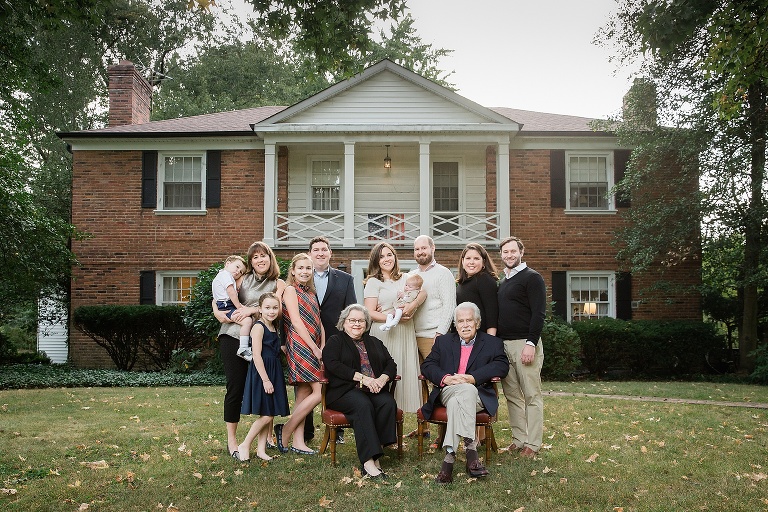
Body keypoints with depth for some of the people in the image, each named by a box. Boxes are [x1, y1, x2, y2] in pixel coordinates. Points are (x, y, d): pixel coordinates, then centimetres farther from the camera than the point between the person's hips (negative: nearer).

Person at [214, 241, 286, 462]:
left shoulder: (278, 284, 8)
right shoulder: (242, 280, 9)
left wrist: (251, 310, -19)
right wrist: (222, 315, -9)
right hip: (233, 337, 0)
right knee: (235, 387, -1)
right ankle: (231, 440, 7)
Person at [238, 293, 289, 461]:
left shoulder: (274, 328, 13)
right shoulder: (259, 327, -12)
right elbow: (257, 355, -17)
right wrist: (266, 380, -19)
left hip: (274, 372, 8)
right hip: (261, 373, -8)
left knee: (270, 415, 8)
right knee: (266, 414, -9)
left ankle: (261, 449, 15)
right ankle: (245, 446, 3)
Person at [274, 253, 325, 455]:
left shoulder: (311, 293, 20)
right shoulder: (290, 290, -4)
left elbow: (318, 322, 15)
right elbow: (296, 321, -12)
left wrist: (322, 347, 0)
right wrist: (315, 348, -13)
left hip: (313, 348, 8)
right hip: (300, 346, -8)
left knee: (303, 393, 6)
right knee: (319, 392, -12)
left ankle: (298, 442, 9)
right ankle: (285, 432, -2)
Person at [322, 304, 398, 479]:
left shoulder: (374, 343, 26)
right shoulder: (334, 342, 12)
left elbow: (391, 364, 17)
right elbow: (333, 365, -6)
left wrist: (382, 379, -7)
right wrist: (363, 378, -15)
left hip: (375, 390, 4)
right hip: (345, 391, -4)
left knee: (388, 403, -28)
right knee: (363, 405, -35)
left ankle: (375, 455, -27)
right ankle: (368, 461, -39)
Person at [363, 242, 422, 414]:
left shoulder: (405, 278, 17)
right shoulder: (373, 282, 1)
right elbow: (370, 313, -6)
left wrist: (412, 305, -17)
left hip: (406, 334, 5)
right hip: (384, 334, -4)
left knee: (406, 371, 1)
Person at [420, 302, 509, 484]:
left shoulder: (493, 343, 17)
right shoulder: (443, 341, 23)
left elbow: (502, 366, -2)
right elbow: (427, 365, 11)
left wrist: (473, 378, -16)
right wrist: (445, 378, -11)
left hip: (479, 396, -1)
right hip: (447, 392, 1)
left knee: (457, 401, -36)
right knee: (467, 391, -36)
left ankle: (450, 456, -44)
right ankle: (470, 447, -45)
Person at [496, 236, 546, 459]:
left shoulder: (532, 278, -4)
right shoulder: (502, 282, 18)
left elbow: (539, 313, -12)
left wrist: (531, 343, -19)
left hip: (525, 343, -7)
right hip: (503, 344, 7)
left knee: (532, 396, -1)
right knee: (512, 395, 10)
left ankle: (533, 443, 4)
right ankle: (519, 438, 18)